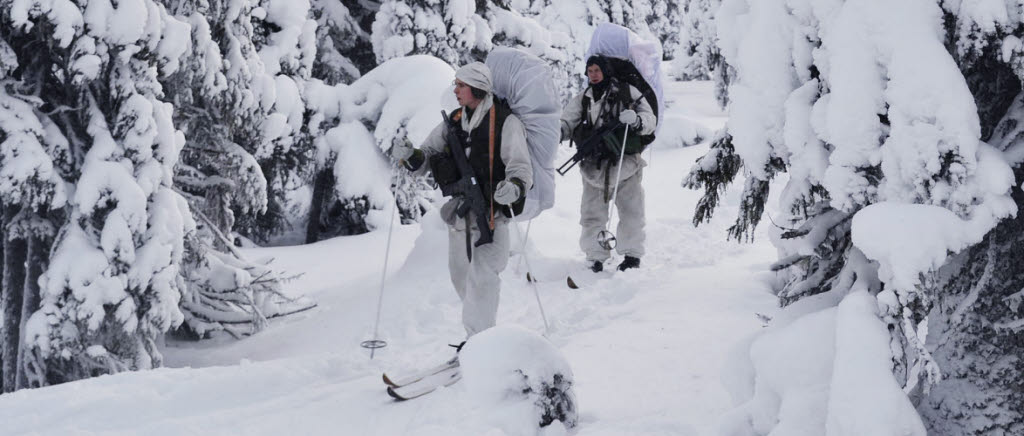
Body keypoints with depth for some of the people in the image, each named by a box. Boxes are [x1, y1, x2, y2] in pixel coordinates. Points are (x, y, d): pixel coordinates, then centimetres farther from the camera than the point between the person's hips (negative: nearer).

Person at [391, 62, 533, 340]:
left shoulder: (505, 122, -9)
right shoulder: (454, 121, 10)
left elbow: (521, 166, -14)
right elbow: (428, 156, 13)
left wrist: (514, 186, -35)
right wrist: (410, 156, -9)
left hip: (491, 214, -7)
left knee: (481, 278, -13)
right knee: (460, 276, 15)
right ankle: (481, 333, 31)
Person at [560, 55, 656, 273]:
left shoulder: (628, 92, 4)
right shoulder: (582, 99, 15)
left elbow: (650, 119, 0)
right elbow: (567, 123, 10)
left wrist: (636, 120, -22)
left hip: (624, 163, -3)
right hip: (594, 164, 3)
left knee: (630, 211, 3)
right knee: (592, 213, 2)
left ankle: (632, 253, 16)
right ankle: (595, 257, 10)